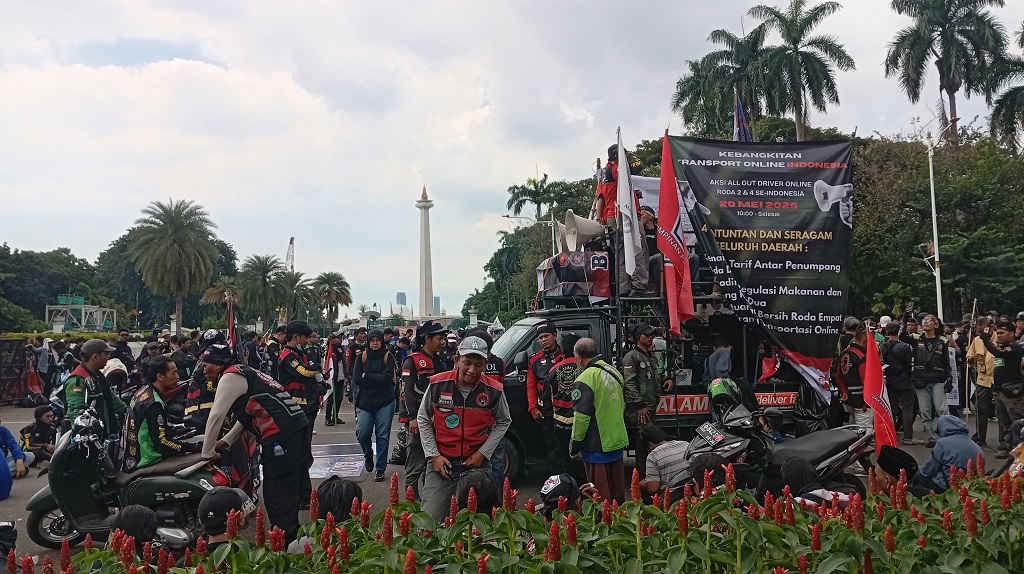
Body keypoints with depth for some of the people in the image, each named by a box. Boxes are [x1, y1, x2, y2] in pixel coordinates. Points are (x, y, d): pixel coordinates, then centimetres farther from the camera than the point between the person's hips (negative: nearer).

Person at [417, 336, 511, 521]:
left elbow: (504, 422, 9)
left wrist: (483, 453, -1)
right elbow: (423, 419, 5)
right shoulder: (438, 384, -9)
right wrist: (433, 455, -2)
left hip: (478, 464, 0)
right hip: (441, 462, 0)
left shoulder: (494, 391, -8)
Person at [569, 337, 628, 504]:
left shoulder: (584, 380, -19)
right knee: (617, 491, 18)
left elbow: (581, 416, -20)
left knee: (601, 494, 2)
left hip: (597, 446, -8)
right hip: (617, 441, 8)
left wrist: (575, 444, -9)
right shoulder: (613, 373, 7)